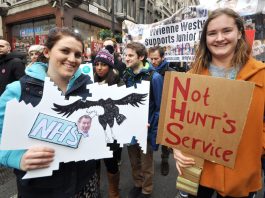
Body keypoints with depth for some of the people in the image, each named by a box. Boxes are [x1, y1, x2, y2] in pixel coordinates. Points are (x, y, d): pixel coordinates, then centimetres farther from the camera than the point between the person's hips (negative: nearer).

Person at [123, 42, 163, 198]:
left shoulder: (154, 77, -16)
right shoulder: (126, 76, 0)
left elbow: (160, 107, -14)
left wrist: (154, 132, -15)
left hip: (146, 129, -4)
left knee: (146, 164, 16)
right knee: (134, 161, 22)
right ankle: (137, 185, 49)